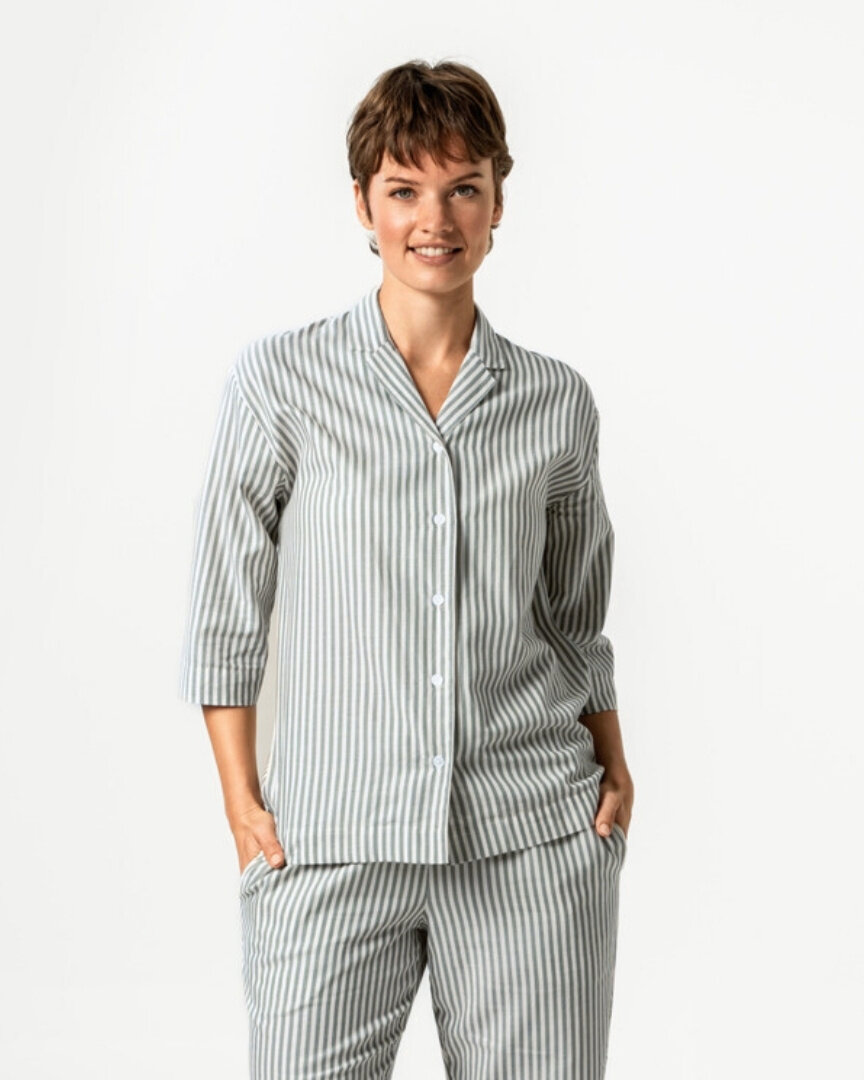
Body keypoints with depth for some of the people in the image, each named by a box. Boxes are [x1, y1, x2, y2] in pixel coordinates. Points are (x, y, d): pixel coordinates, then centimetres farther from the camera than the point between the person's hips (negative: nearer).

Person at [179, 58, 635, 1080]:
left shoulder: (557, 401, 7)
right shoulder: (283, 377, 0)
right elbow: (225, 614, 3)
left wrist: (613, 768, 6)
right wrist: (243, 801, -3)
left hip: (533, 840, 2)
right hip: (335, 844, -2)